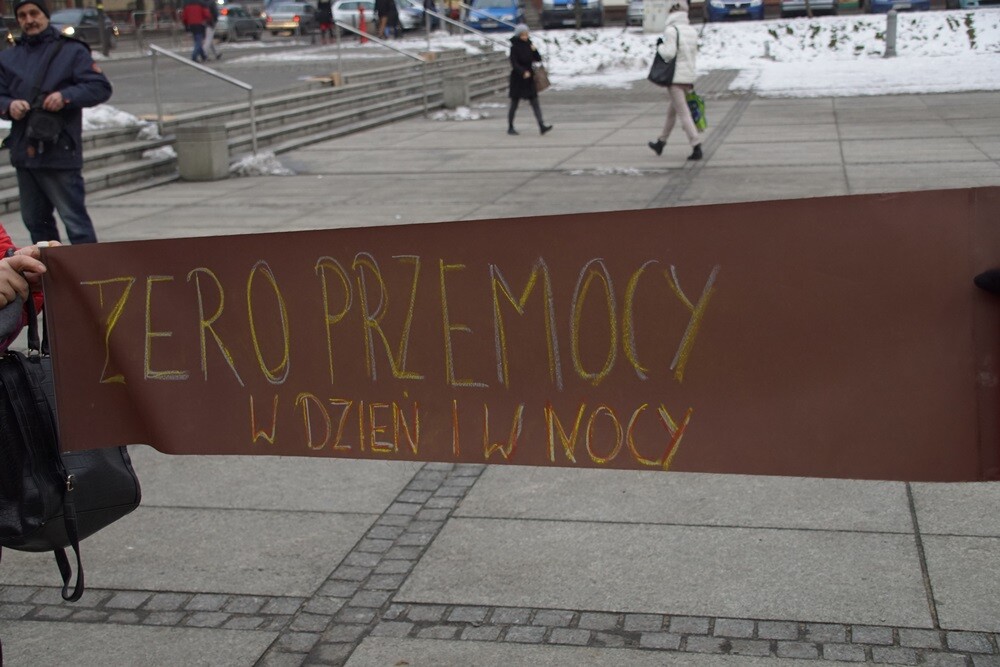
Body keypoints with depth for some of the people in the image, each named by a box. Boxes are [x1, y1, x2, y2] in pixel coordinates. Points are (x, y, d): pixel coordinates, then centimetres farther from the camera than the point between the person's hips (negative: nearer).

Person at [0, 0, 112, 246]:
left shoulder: (71, 51, 1)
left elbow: (101, 88, -5)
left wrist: (66, 96, -19)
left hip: (60, 152, -6)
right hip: (23, 153, 6)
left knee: (75, 221, -7)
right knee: (35, 221, 15)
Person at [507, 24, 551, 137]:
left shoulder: (529, 44, 6)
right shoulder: (515, 47, -9)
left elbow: (539, 59, 7)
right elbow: (514, 64, -17)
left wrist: (535, 51, -11)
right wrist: (523, 72, -31)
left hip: (529, 79, 5)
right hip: (517, 80, -5)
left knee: (535, 102, -5)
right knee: (514, 104, 6)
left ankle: (542, 126, -12)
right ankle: (510, 127, 18)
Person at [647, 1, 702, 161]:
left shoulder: (671, 30, -13)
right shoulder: (692, 31, 8)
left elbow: (668, 53, -17)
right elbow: (694, 53, 10)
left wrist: (660, 46, 1)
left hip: (675, 77, -7)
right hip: (689, 76, 7)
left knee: (683, 112, -7)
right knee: (671, 111, 20)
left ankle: (696, 146, -14)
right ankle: (660, 143, 34)